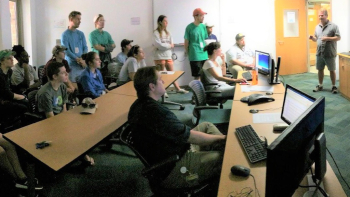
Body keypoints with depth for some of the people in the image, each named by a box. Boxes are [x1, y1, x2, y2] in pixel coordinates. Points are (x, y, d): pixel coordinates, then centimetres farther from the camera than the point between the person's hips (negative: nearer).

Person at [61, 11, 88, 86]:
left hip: (82, 65, 5)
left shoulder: (81, 34, 12)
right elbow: (66, 51, -11)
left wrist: (83, 59, -10)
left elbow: (85, 47, 9)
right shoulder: (65, 35, -4)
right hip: (71, 65, -5)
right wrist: (78, 59, -17)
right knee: (74, 87, -6)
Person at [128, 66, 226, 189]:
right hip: (172, 171, -10)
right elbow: (192, 137, -21)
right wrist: (222, 138, -6)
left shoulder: (139, 105, 1)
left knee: (206, 126, 15)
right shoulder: (156, 112, -30)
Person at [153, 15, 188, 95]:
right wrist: (169, 45, -7)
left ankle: (178, 88, 17)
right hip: (160, 56, -6)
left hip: (168, 56, 6)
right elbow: (159, 45, -16)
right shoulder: (156, 33, -8)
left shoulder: (167, 32, 11)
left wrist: (164, 46, -12)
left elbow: (171, 44, 5)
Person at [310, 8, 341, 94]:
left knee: (332, 70, 5)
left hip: (330, 53, -5)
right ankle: (320, 85, 26)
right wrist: (312, 38, -6)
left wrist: (328, 38, -22)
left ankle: (334, 86, 17)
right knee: (320, 69, 13)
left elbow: (338, 38, -10)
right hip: (319, 53, 5)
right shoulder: (317, 27, 10)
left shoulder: (333, 26, -8)